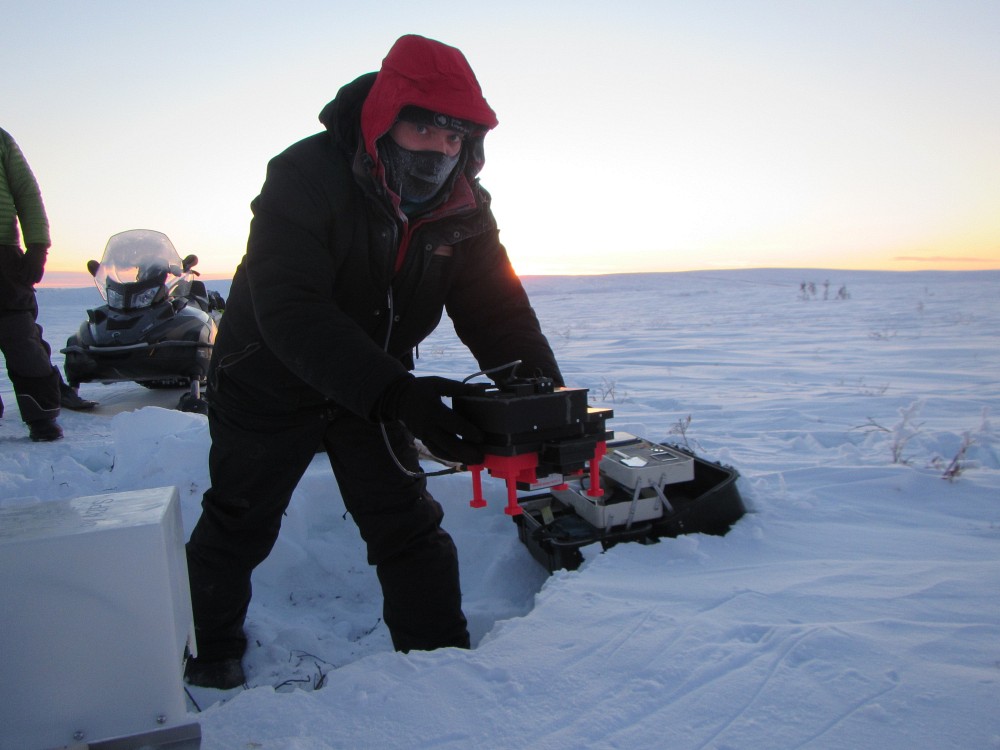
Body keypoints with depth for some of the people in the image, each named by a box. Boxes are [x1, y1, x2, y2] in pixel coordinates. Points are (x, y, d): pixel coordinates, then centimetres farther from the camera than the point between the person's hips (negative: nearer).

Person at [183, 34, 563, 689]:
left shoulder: (464, 209, -12)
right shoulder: (304, 178, -28)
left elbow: (497, 310, -15)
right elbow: (291, 313, -38)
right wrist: (395, 394, -50)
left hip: (375, 386, 3)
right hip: (270, 382, -3)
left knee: (410, 527, 1)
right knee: (240, 524, 14)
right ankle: (208, 648, 41)